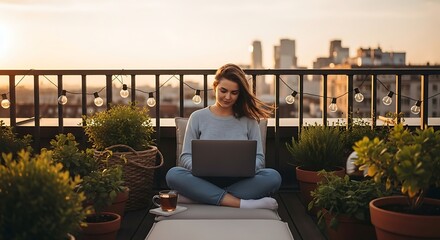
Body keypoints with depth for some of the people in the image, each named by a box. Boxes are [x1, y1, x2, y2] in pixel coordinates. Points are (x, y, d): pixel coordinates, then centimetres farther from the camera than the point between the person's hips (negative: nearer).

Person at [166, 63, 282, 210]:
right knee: (173, 174, -30)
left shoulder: (248, 120, 9)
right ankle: (241, 203, -32)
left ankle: (202, 196, -28)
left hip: (239, 182, 1)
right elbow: (186, 157, 5)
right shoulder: (198, 117, 8)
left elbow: (259, 158, 5)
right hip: (206, 182, 0)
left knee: (273, 176, -28)